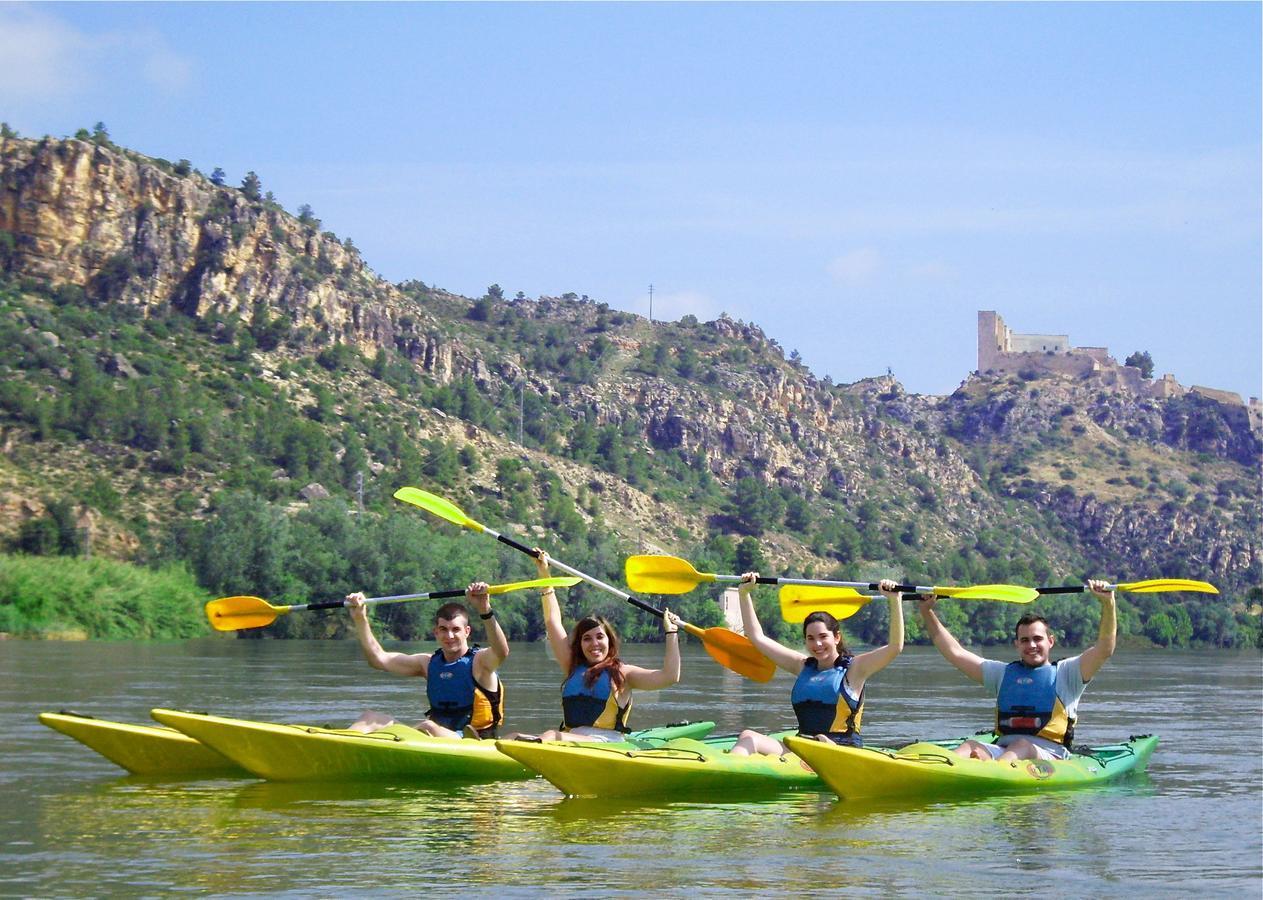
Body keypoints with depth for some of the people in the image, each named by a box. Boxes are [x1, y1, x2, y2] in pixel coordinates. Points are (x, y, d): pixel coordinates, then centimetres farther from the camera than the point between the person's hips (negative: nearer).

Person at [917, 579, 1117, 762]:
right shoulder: (1003, 673, 25)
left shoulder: (1065, 673, 13)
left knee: (1022, 746, -36)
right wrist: (927, 612, 16)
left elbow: (1104, 650, -1)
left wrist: (1108, 604, -13)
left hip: (1050, 757, -3)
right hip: (1002, 750, 3)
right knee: (971, 746, -28)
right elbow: (955, 652, 22)